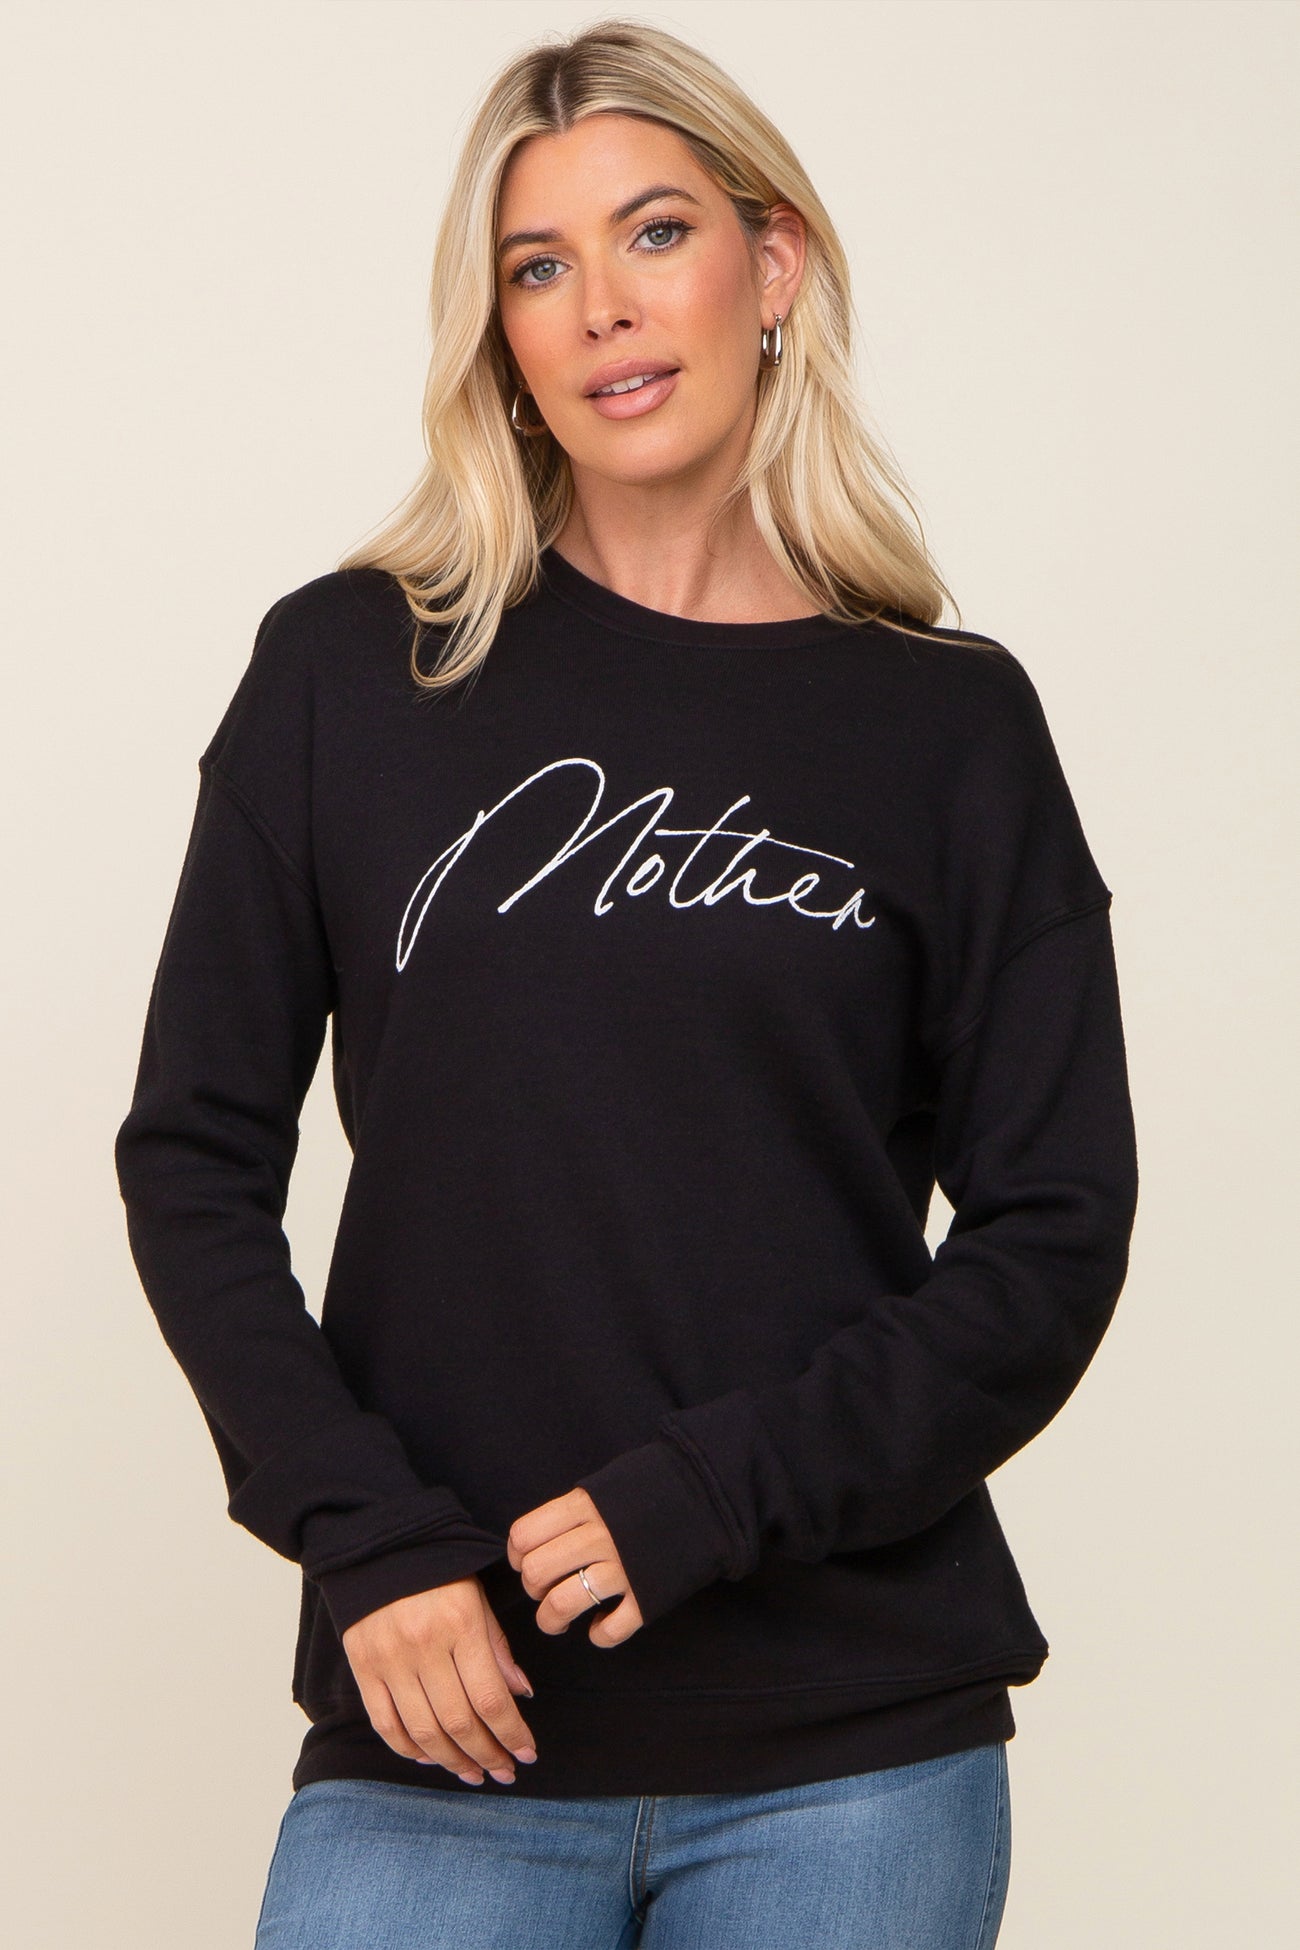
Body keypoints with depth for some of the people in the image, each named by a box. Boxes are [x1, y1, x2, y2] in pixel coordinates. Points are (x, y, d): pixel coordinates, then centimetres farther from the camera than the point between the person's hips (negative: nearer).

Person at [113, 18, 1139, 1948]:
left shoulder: (949, 727, 4)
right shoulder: (351, 672, 4)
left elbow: (1052, 1231, 1)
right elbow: (197, 1154, 5)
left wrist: (709, 1492, -11)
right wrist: (364, 1535, -8)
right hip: (448, 1726, 0)